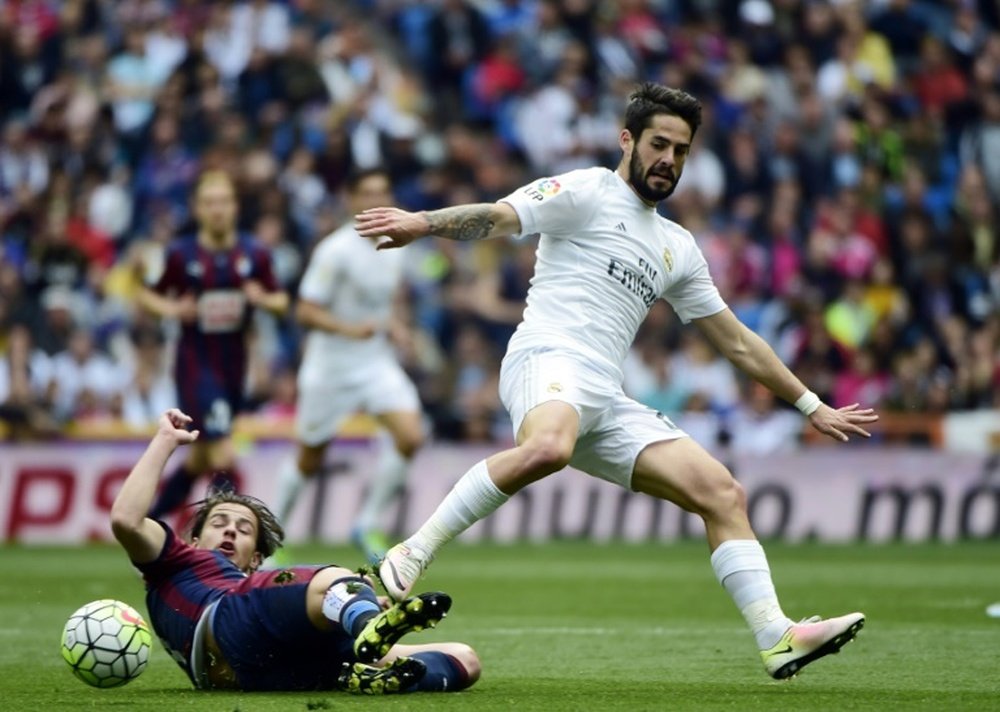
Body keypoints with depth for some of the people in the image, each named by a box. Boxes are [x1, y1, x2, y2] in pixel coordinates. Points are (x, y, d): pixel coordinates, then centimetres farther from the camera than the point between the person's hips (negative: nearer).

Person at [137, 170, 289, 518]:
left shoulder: (254, 254, -1)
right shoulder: (181, 254, -7)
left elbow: (281, 301, 6)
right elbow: (147, 294, 4)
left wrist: (263, 298, -16)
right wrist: (172, 308, -17)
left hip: (234, 366, 4)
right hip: (196, 366, -4)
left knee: (200, 459, 14)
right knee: (223, 455, -15)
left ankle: (150, 518, 32)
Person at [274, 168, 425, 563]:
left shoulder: (394, 250, 4)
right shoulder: (336, 250, -16)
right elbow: (306, 311, -18)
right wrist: (349, 329, -31)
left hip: (377, 363, 5)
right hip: (330, 367, -5)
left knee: (410, 436, -17)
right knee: (309, 462, 8)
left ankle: (367, 524, -1)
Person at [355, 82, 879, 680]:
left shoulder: (679, 248, 27)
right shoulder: (587, 193, 7)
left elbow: (737, 342, 34)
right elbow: (497, 217, -9)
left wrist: (812, 406, 33)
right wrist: (424, 222, -29)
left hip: (607, 404, 7)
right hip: (548, 360, -7)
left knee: (724, 494, -4)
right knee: (546, 449, -41)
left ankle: (777, 638, -8)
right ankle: (412, 556, -34)